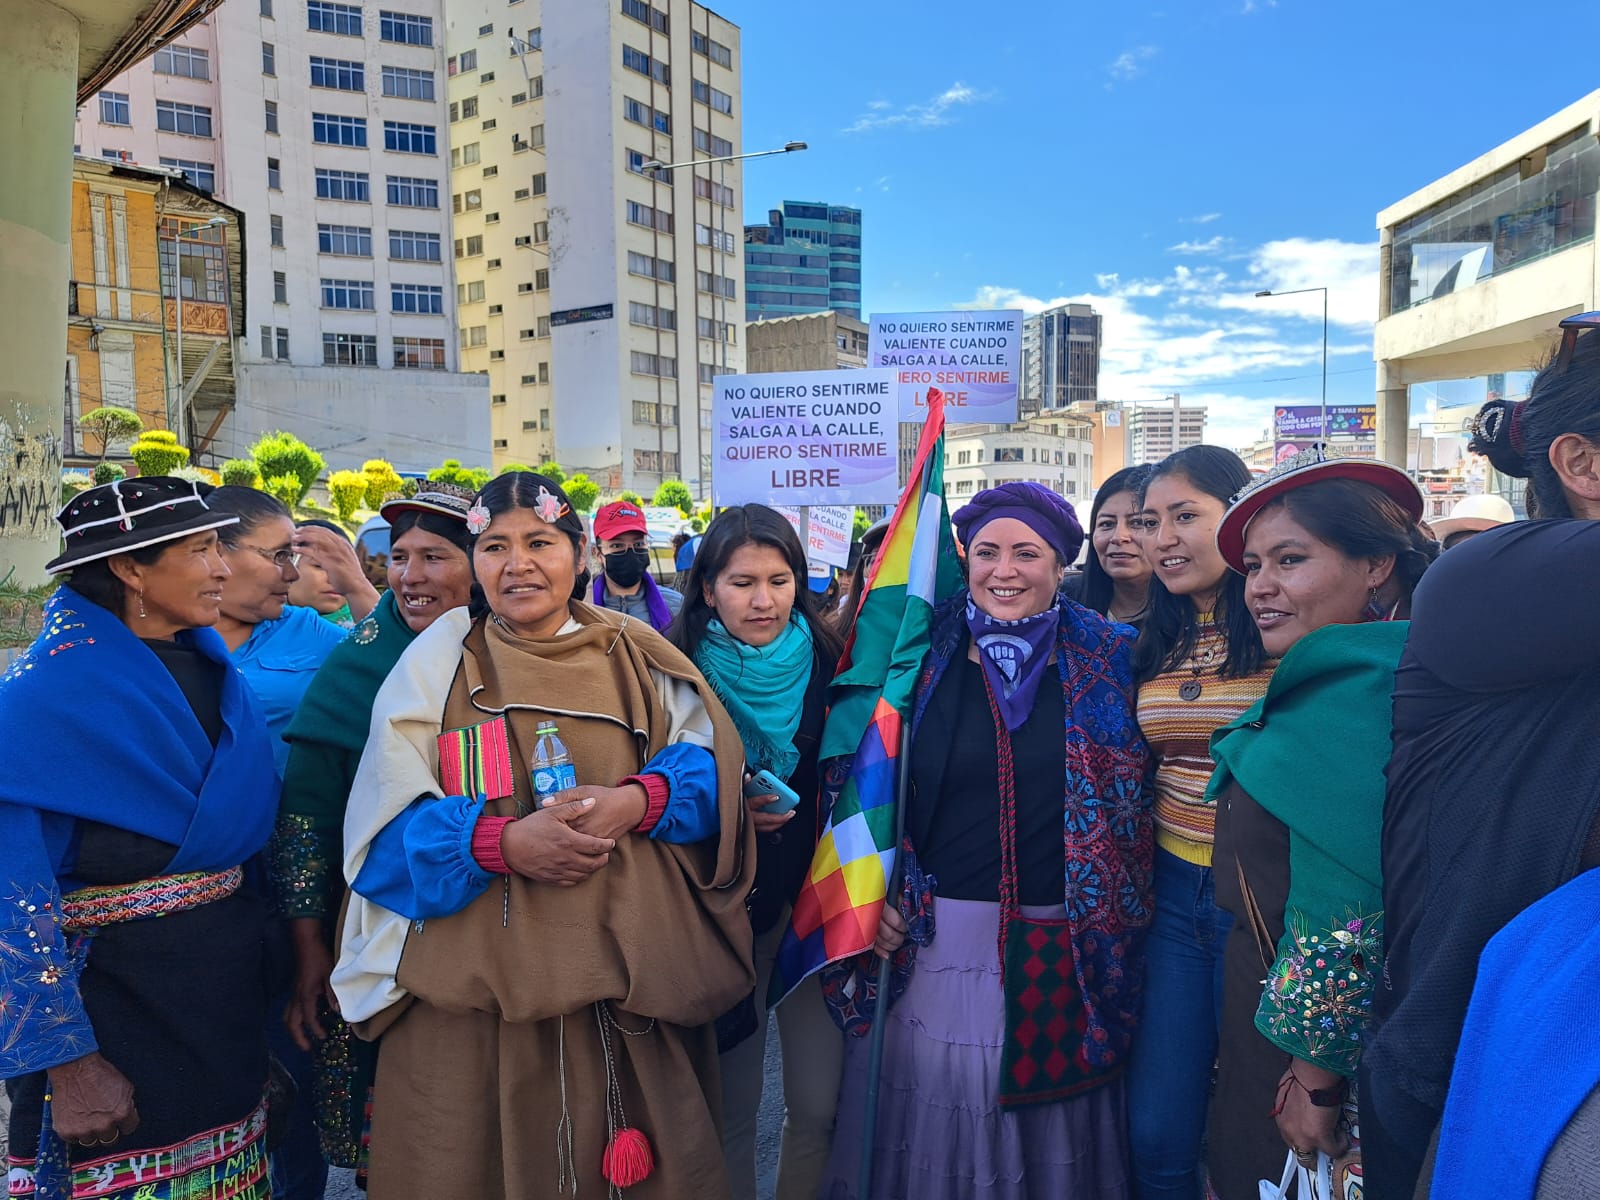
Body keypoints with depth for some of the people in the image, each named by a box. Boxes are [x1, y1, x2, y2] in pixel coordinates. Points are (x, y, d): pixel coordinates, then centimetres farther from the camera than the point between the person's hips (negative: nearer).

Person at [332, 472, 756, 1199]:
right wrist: (501, 841, -22)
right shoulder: (437, 660, 2)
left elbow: (712, 767, 2)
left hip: (627, 975, 1)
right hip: (474, 985, -1)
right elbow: (388, 826, -5)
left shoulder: (636, 655, 6)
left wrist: (637, 801, -18)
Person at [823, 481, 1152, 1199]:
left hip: (1063, 947, 0)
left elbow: (1131, 799, 5)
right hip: (935, 941, 0)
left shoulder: (1106, 660, 0)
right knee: (932, 1117, 12)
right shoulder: (923, 654, -1)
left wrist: (1120, 920, 0)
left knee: (1050, 1125, 14)